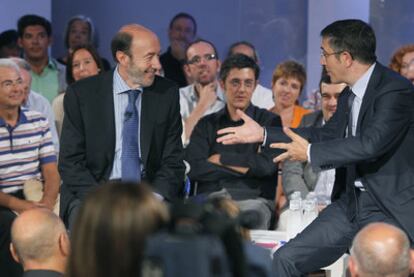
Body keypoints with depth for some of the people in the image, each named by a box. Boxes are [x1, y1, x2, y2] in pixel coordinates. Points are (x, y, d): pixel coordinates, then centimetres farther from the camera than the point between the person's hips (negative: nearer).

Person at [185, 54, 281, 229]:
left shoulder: (270, 121, 12)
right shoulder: (206, 124, 19)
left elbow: (267, 165, -5)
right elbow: (193, 169, 2)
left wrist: (220, 159, 2)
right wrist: (241, 168, -4)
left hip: (252, 199, -1)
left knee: (253, 212, -38)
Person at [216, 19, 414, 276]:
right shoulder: (350, 95, 9)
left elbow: (371, 144, -29)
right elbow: (327, 134, 22)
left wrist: (311, 153, -20)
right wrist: (263, 134, 20)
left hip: (391, 208, -8)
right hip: (350, 202, 8)